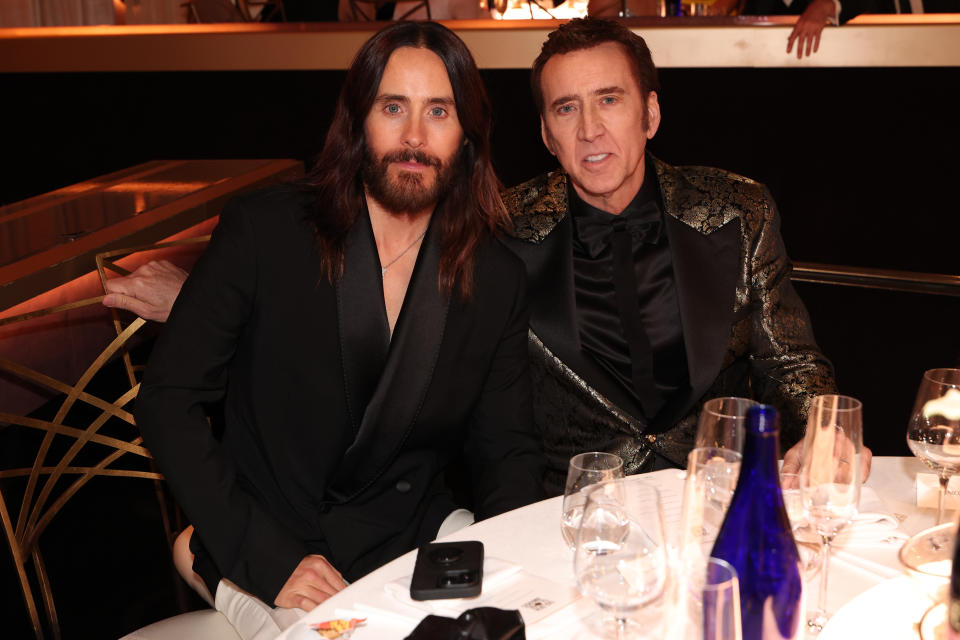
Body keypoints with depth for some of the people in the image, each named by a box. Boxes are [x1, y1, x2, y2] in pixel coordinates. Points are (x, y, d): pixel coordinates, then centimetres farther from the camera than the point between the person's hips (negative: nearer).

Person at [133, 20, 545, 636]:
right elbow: (168, 400, -8)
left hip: (417, 541, 3)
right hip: (261, 556, -3)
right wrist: (269, 560, -16)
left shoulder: (499, 279, 1)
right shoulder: (261, 230, -7)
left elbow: (509, 453, 7)